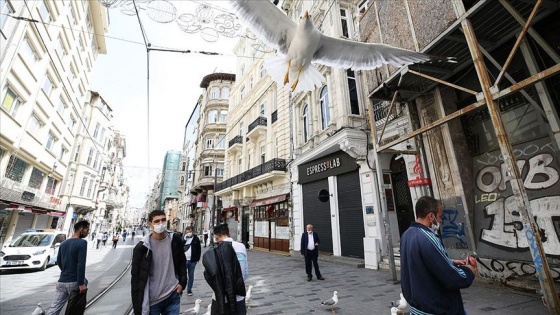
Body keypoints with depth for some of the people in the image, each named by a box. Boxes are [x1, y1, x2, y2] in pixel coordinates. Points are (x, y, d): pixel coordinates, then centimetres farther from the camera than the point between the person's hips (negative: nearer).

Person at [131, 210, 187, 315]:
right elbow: (136, 278, -5)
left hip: (173, 297, 2)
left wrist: (182, 282, 0)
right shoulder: (142, 247, -11)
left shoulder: (175, 240, -4)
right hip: (152, 300, -1)